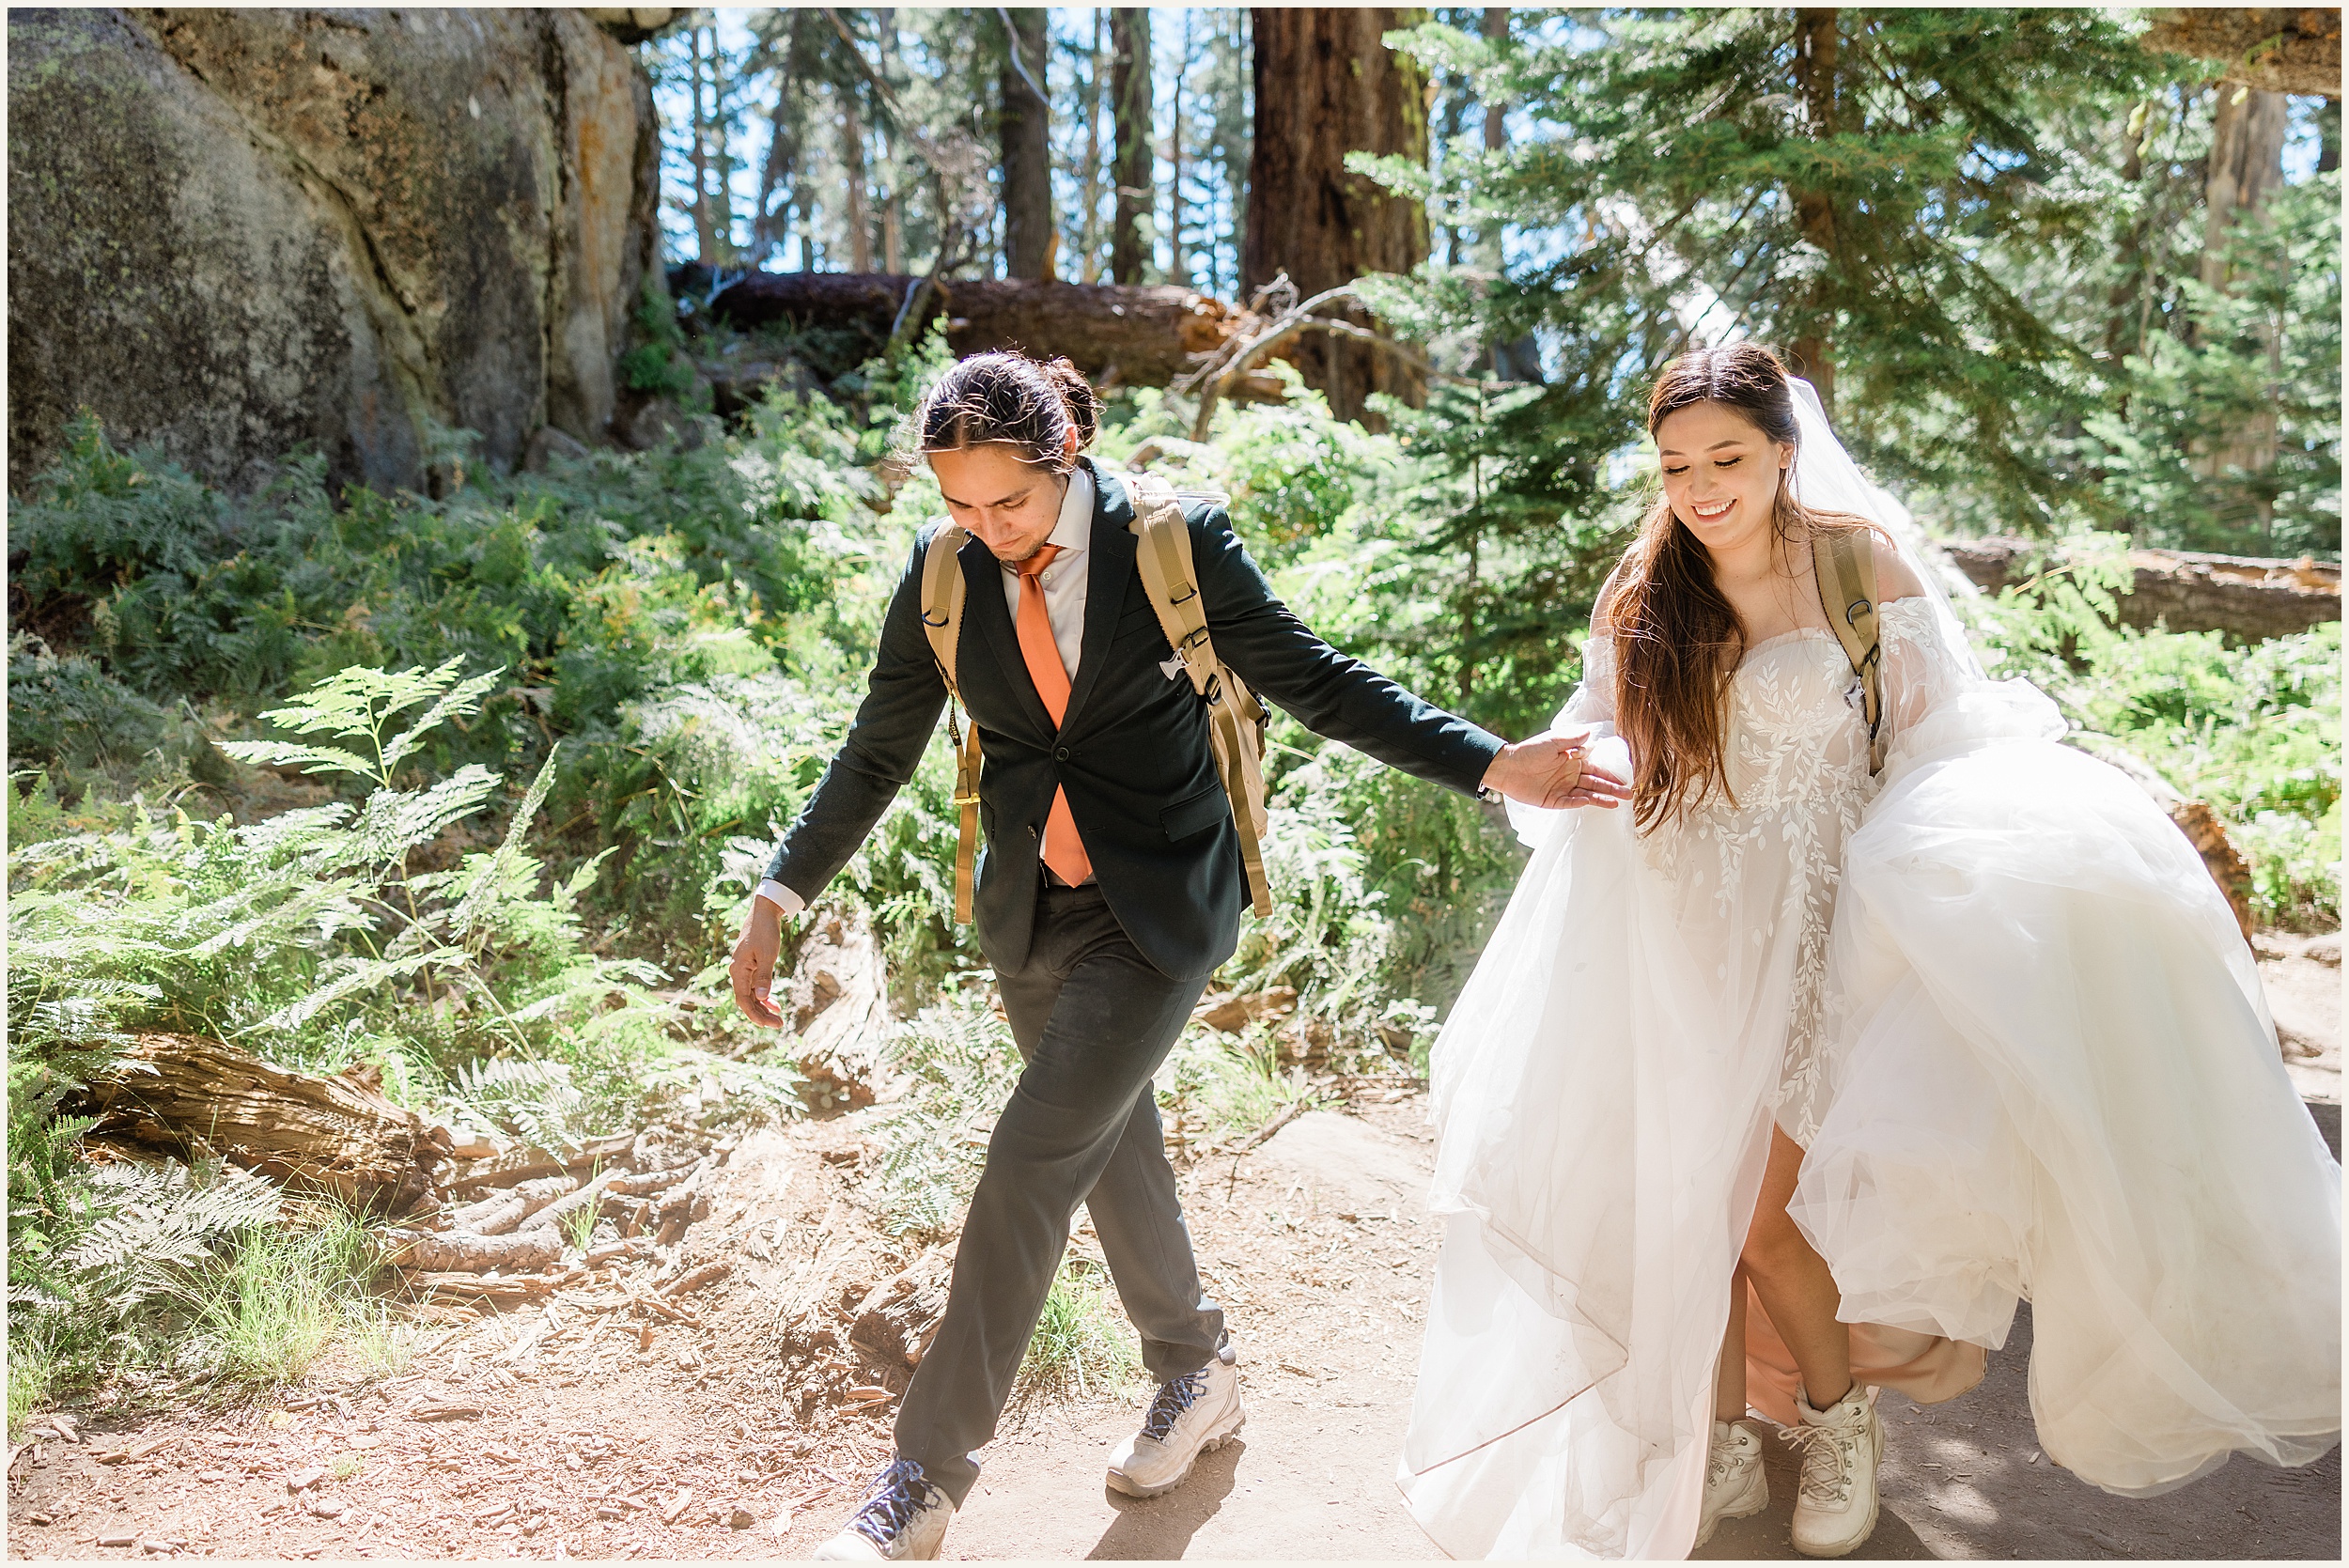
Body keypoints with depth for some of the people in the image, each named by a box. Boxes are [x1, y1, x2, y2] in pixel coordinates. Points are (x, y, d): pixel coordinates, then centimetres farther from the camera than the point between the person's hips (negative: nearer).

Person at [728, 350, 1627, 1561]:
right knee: (1110, 1147, 17)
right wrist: (777, 899, 0)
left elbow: (1315, 681, -8)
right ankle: (1195, 1375, 41)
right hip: (1032, 909, 5)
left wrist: (1489, 765, -15)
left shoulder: (1172, 542, -13)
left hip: (1158, 904, -4)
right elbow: (877, 753, 4)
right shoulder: (943, 575, -3)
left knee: (1031, 1158, -10)